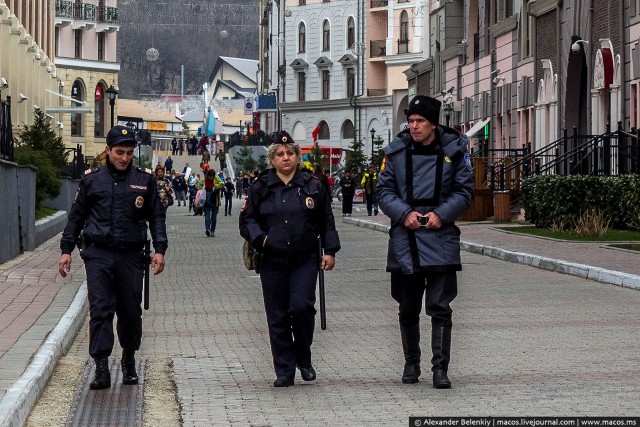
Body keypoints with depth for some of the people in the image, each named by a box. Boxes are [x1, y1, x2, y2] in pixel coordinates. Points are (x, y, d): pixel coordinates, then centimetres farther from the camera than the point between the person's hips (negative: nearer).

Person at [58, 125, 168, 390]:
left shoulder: (144, 180, 7)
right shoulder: (92, 180, 6)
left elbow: (156, 217, 10)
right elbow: (76, 217, 12)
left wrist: (159, 250, 0)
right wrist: (66, 250, 7)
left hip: (131, 256, 1)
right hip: (98, 254, -1)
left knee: (131, 312, 8)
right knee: (100, 310, -9)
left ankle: (129, 362, 26)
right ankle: (101, 368, -11)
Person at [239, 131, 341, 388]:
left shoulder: (312, 186, 6)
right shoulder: (261, 188, 5)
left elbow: (326, 221, 12)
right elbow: (246, 219, 10)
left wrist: (329, 251, 5)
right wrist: (259, 238, -8)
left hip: (305, 260, -1)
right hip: (272, 261, 1)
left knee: (302, 306, -15)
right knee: (277, 316, 2)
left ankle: (303, 359, 8)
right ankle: (284, 371, 10)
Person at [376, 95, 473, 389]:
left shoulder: (454, 150, 0)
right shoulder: (396, 151, 3)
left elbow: (464, 191, 3)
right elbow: (384, 190, 4)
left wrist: (441, 214, -12)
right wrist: (404, 213, -12)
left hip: (440, 236, -2)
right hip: (404, 239, 2)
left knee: (440, 307, -6)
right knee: (407, 309, 12)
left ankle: (440, 368, -2)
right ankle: (411, 363, 26)